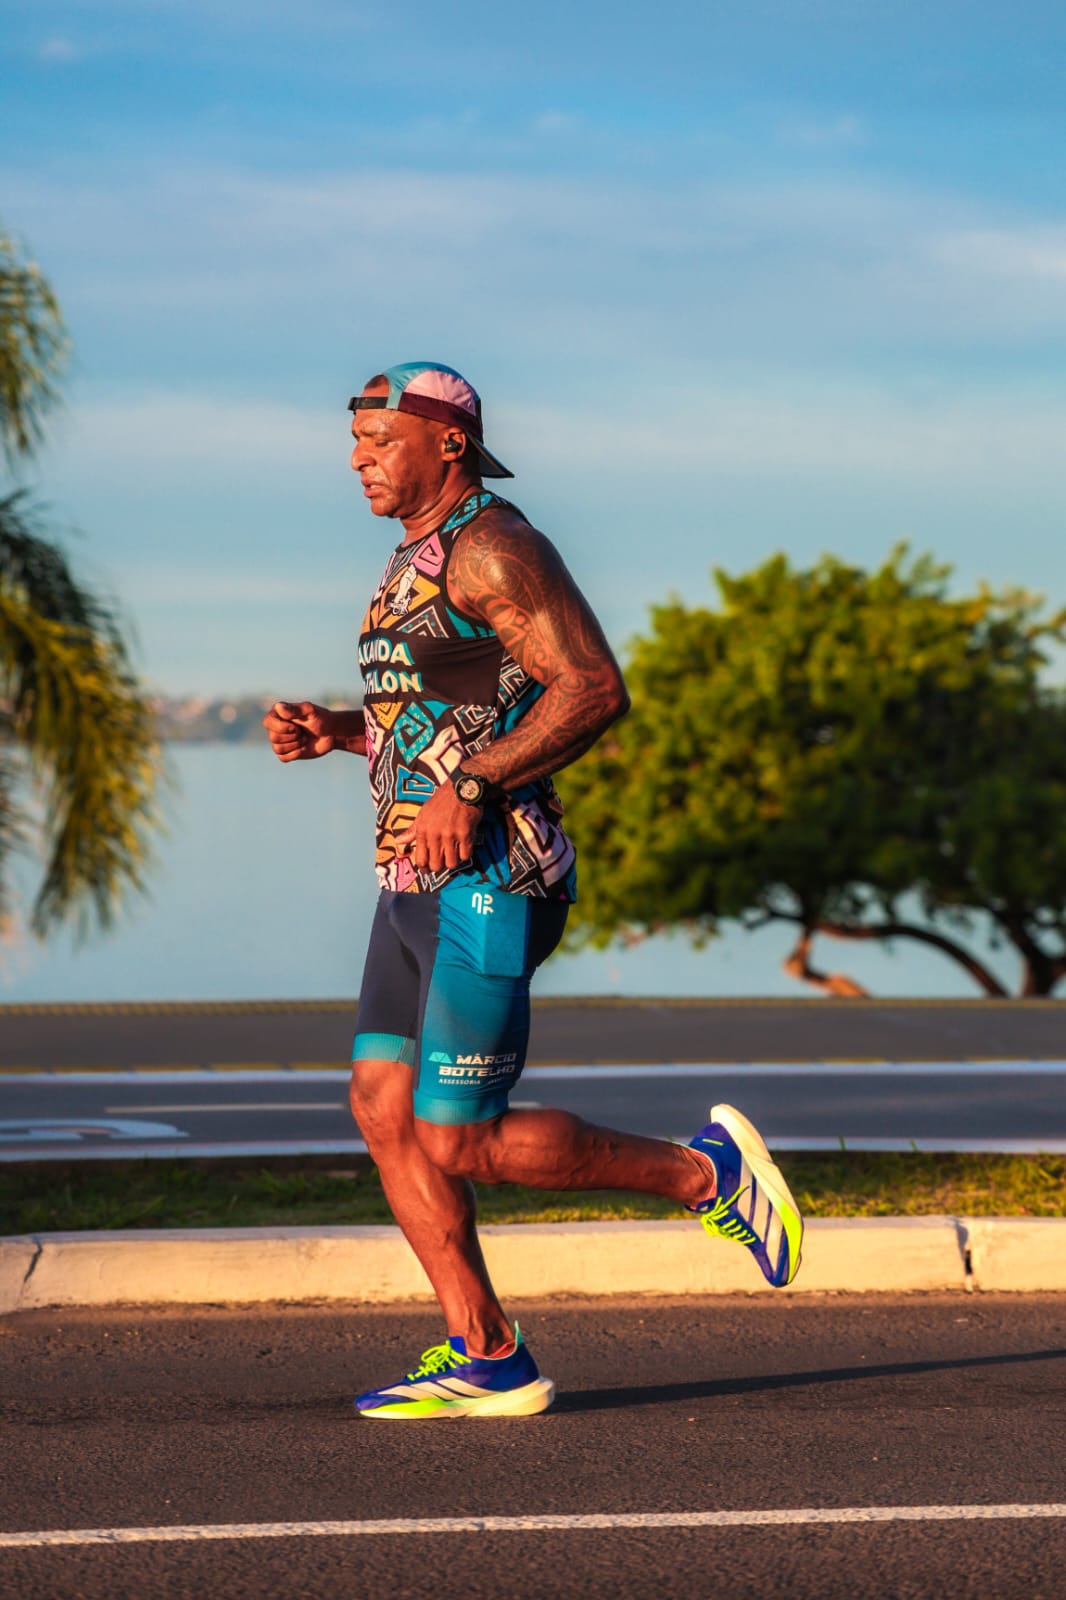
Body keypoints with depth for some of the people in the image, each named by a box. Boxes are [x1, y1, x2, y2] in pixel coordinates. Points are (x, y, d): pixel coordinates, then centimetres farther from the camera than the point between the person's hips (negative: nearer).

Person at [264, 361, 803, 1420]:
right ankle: (486, 1361, 6)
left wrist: (466, 787, -25)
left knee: (457, 1141, -9)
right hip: (419, 883, 10)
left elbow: (593, 689, -21)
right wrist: (335, 731, 14)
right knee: (383, 1108, 3)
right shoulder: (419, 557, 19)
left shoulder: (493, 548, -12)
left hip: (489, 880, -10)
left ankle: (704, 1174, 6)